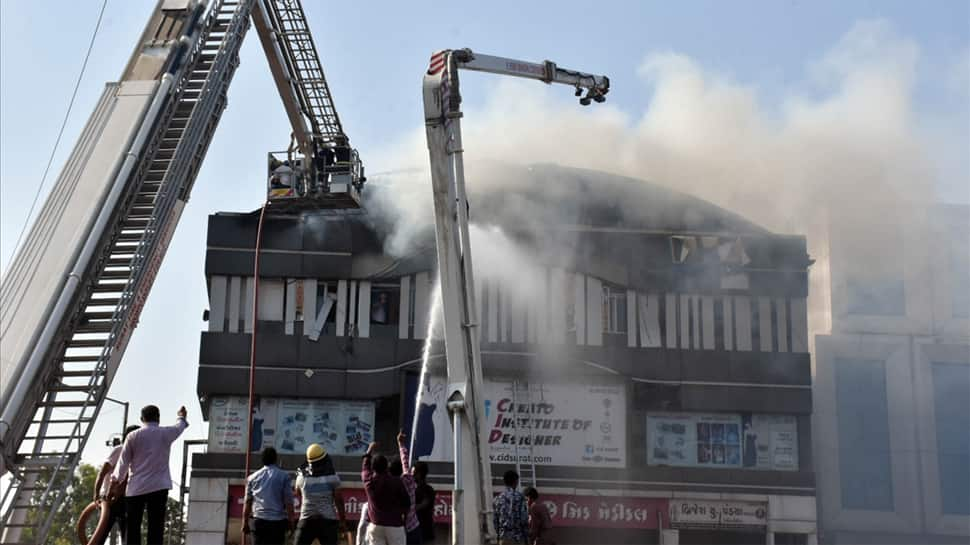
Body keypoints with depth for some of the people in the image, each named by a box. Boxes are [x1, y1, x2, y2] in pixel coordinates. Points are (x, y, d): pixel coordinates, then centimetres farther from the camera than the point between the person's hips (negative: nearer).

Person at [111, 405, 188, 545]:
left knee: (133, 528, 6)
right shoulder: (166, 433, 2)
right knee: (156, 528, -2)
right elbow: (180, 426, 24)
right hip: (158, 486, 0)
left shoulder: (133, 436, -1)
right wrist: (182, 416, 47)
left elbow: (124, 462, 3)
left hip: (136, 487, 1)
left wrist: (116, 479, 21)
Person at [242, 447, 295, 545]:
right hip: (278, 522, -2)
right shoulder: (284, 476, 1)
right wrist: (289, 520, 1)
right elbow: (288, 501, -4)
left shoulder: (253, 477, 10)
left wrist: (245, 523, 14)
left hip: (259, 521, 2)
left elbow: (247, 502, 10)